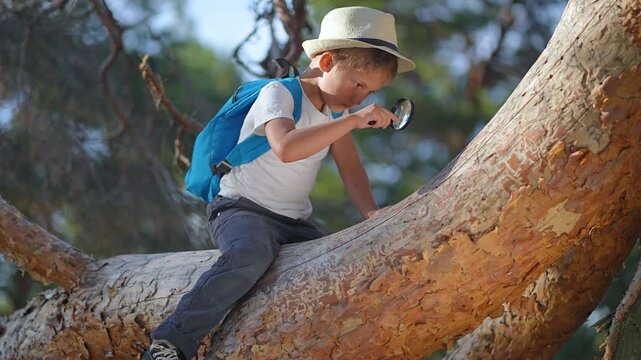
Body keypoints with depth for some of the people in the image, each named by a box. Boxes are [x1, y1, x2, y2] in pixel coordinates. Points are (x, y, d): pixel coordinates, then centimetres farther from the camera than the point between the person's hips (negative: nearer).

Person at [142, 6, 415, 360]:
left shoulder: (336, 110, 9)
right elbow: (286, 148, -35)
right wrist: (352, 121, -38)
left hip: (294, 223, 8)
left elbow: (351, 169, 6)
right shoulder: (278, 94, -16)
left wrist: (372, 214, -13)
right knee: (251, 254, -39)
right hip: (242, 208, -7)